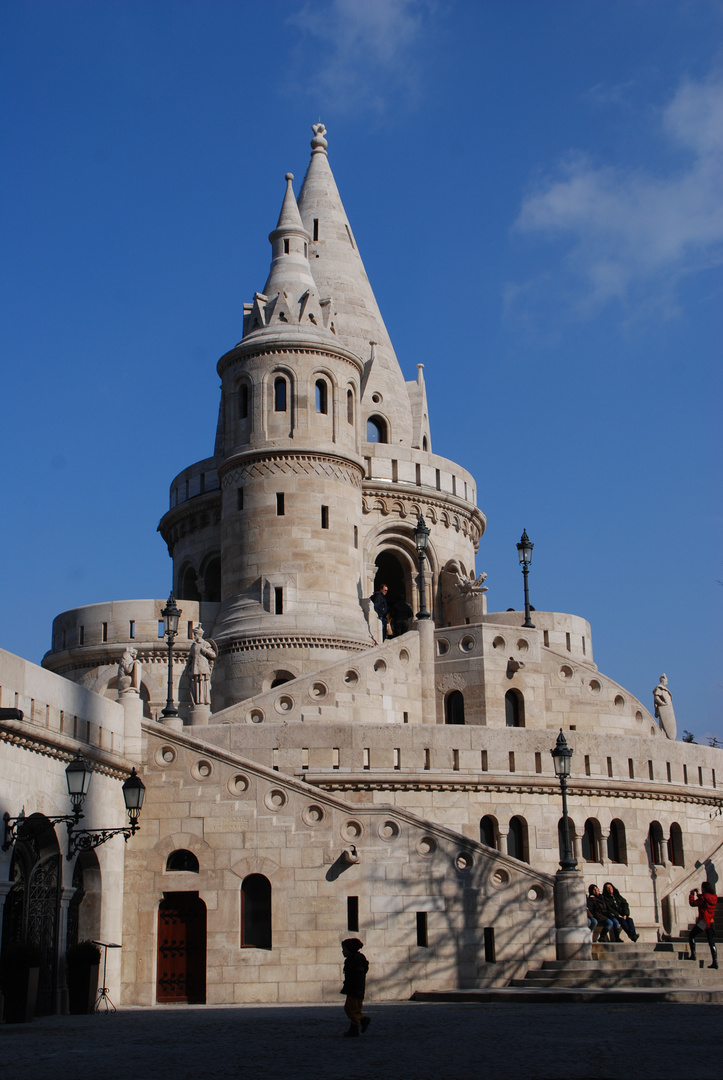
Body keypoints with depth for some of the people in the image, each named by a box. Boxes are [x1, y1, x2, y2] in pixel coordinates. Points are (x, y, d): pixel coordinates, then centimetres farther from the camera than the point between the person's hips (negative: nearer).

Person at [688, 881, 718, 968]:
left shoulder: (704, 897, -14)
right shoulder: (714, 897, 8)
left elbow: (692, 903, -10)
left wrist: (692, 894, 3)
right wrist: (698, 894, 26)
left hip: (704, 921, -7)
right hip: (712, 922, 7)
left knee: (691, 936, 9)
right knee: (712, 942, 6)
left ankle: (693, 955, -1)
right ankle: (715, 962, -1)